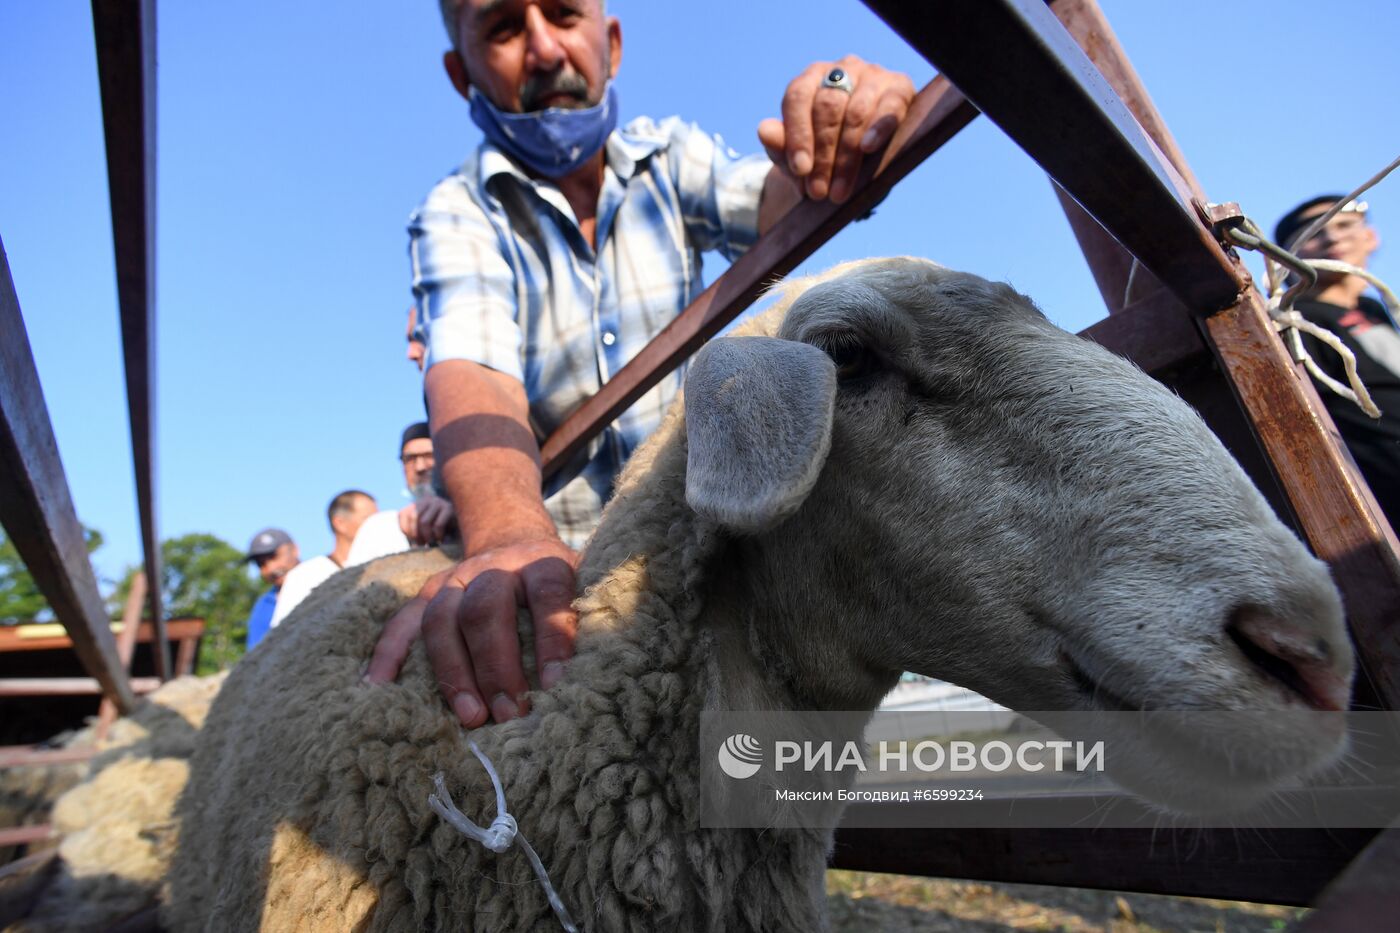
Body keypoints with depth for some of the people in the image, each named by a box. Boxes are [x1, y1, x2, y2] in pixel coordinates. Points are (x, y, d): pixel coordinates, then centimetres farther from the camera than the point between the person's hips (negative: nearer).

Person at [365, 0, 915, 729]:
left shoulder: (669, 156, 5)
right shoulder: (454, 219, -5)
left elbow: (773, 201, -15)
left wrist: (837, 143, -38)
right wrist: (506, 535, -44)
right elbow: (472, 372, -24)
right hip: (559, 558, -1)